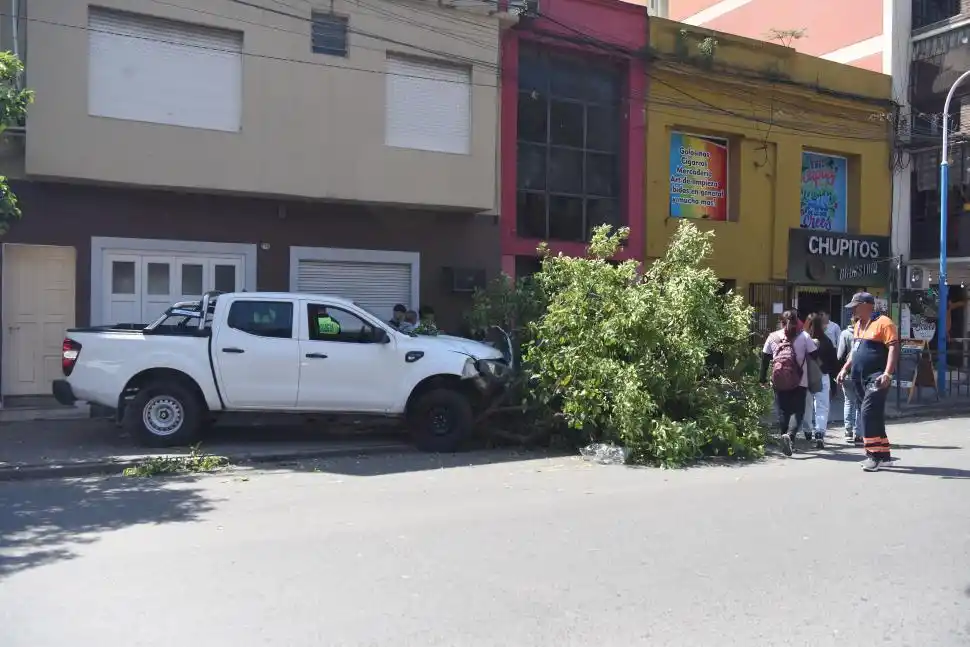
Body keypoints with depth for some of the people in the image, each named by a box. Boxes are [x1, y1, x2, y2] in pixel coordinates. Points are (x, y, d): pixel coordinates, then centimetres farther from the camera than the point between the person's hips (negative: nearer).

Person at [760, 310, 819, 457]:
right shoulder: (804, 336, -2)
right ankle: (790, 435, -20)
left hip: (779, 383, 2)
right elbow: (815, 355, -3)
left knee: (783, 412, 12)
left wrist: (763, 378, 12)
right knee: (799, 411, 3)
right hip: (799, 383, -2)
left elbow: (765, 358, 5)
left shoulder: (773, 337, 3)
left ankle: (785, 440, 14)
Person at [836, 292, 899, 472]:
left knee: (868, 413, -16)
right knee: (872, 417, 11)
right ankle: (883, 454, 20)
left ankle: (874, 454, -10)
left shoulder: (883, 322, -10)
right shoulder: (859, 325, 17)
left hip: (876, 378, -9)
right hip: (859, 379, 9)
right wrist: (845, 369, 18)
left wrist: (887, 373, -27)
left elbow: (893, 348, -18)